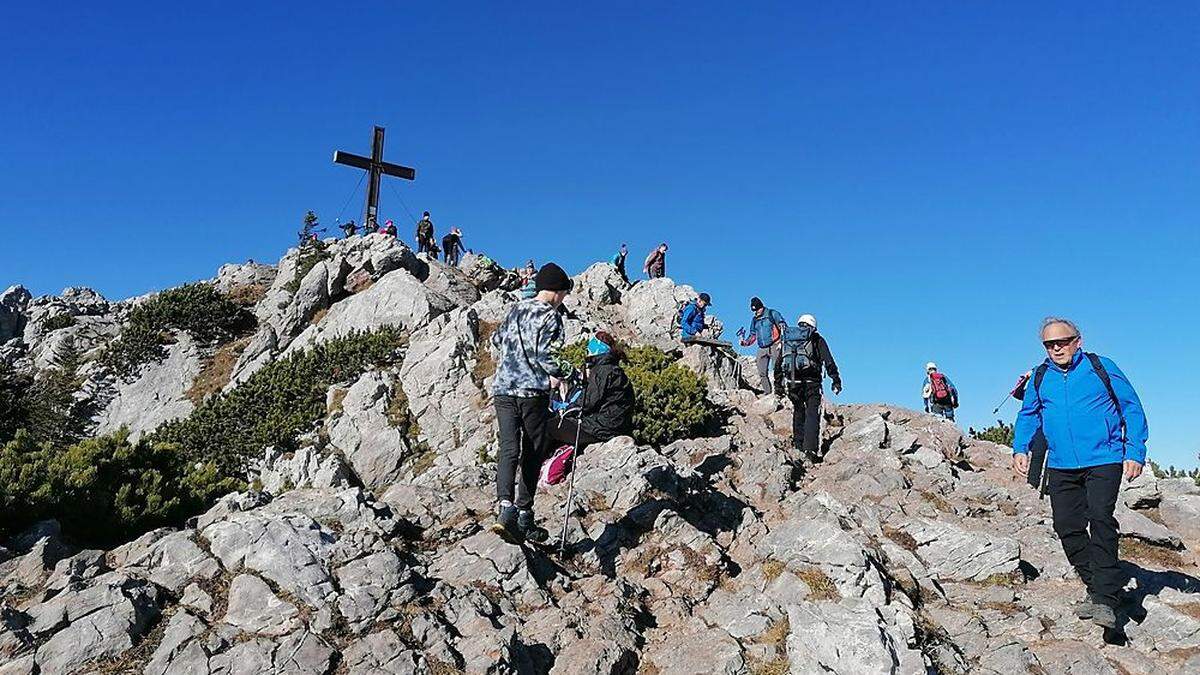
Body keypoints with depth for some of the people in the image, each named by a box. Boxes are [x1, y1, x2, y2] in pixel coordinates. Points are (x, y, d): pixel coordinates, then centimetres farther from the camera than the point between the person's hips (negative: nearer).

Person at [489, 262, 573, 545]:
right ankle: (524, 517, 10)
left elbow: (496, 339, 26)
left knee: (508, 449, -1)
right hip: (533, 391, -5)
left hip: (502, 389, 5)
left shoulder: (515, 309, 17)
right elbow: (545, 351, -17)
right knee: (532, 453, 6)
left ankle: (505, 507, -21)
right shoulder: (551, 315, -4)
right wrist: (556, 375, -6)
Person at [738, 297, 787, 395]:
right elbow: (753, 335, 24)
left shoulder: (772, 314, 0)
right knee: (762, 373, 0)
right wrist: (745, 342, 5)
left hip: (774, 346, -6)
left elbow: (784, 327, -3)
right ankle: (767, 391, 7)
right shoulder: (754, 320, 18)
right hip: (762, 349, 6)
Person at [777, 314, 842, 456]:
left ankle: (798, 445, 19)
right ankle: (809, 448, -15)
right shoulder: (817, 339, 8)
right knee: (812, 413, -3)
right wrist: (836, 380, 2)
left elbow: (779, 363, 18)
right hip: (811, 382, -4)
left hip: (791, 382, 4)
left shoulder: (787, 339, 19)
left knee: (798, 412, 20)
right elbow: (829, 361, 1)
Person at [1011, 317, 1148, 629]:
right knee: (1066, 525, 1)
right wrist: (1020, 449, 8)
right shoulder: (1040, 377, 10)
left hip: (1104, 460, -4)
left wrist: (1135, 452, -3)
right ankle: (1096, 587, 17)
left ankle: (1105, 598, -12)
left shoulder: (1101, 368, 1)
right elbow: (1027, 415, 21)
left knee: (1100, 518, -16)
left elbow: (1132, 408, 4)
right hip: (1061, 465, 4)